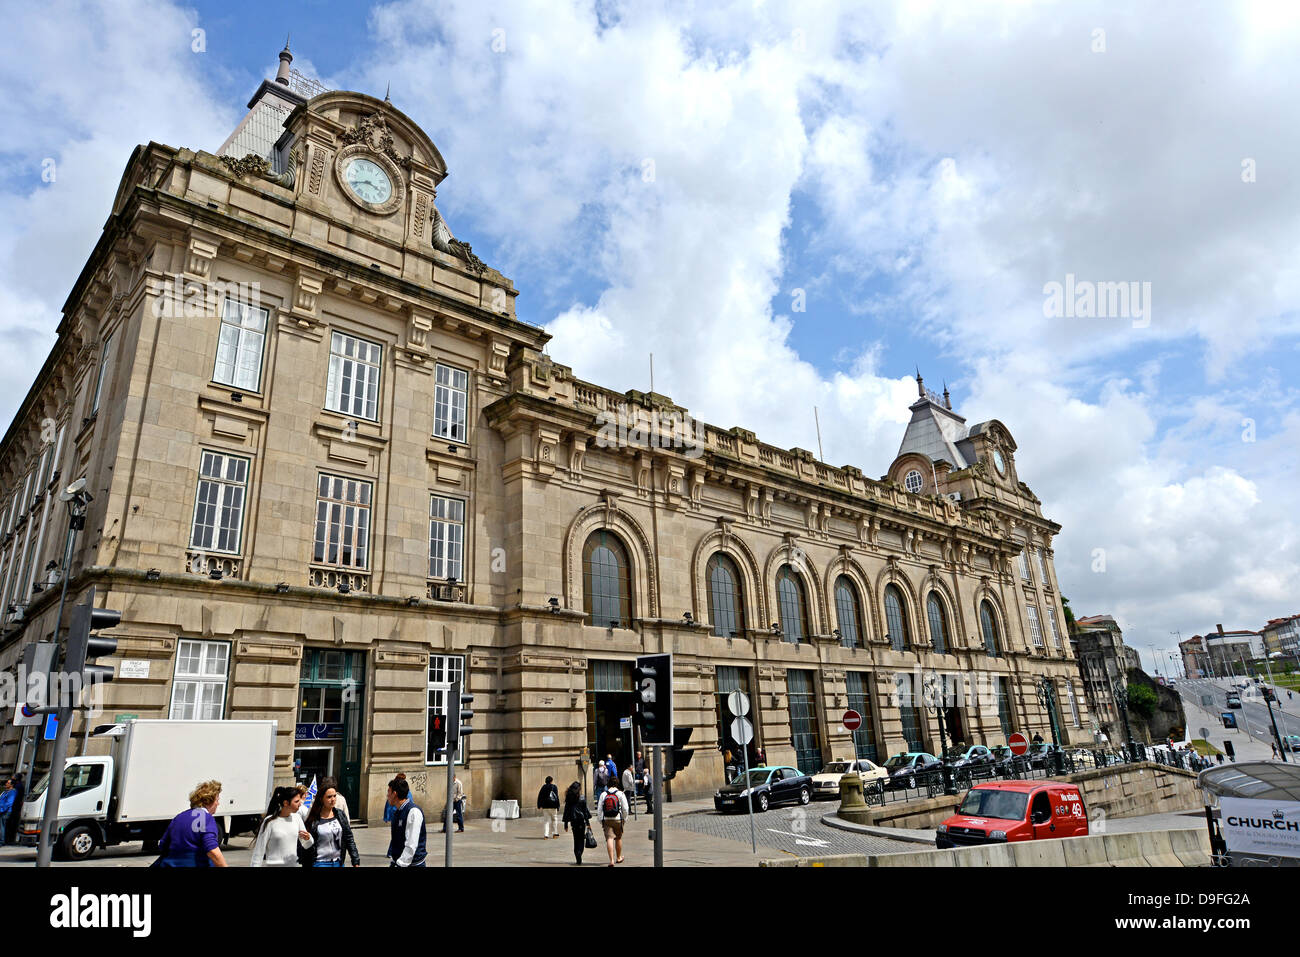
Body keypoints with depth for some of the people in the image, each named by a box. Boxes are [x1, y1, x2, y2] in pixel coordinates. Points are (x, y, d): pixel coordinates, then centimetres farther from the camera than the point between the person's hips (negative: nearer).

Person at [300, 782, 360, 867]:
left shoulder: (340, 814, 3)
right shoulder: (313, 819, -8)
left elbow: (349, 838, 6)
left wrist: (355, 861, 3)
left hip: (338, 862, 4)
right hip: (320, 863, -4)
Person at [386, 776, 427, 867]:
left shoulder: (414, 812, -18)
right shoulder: (396, 812, 9)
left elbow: (411, 846, -21)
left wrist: (401, 864, -22)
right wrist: (392, 862, 16)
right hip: (398, 863, 7)